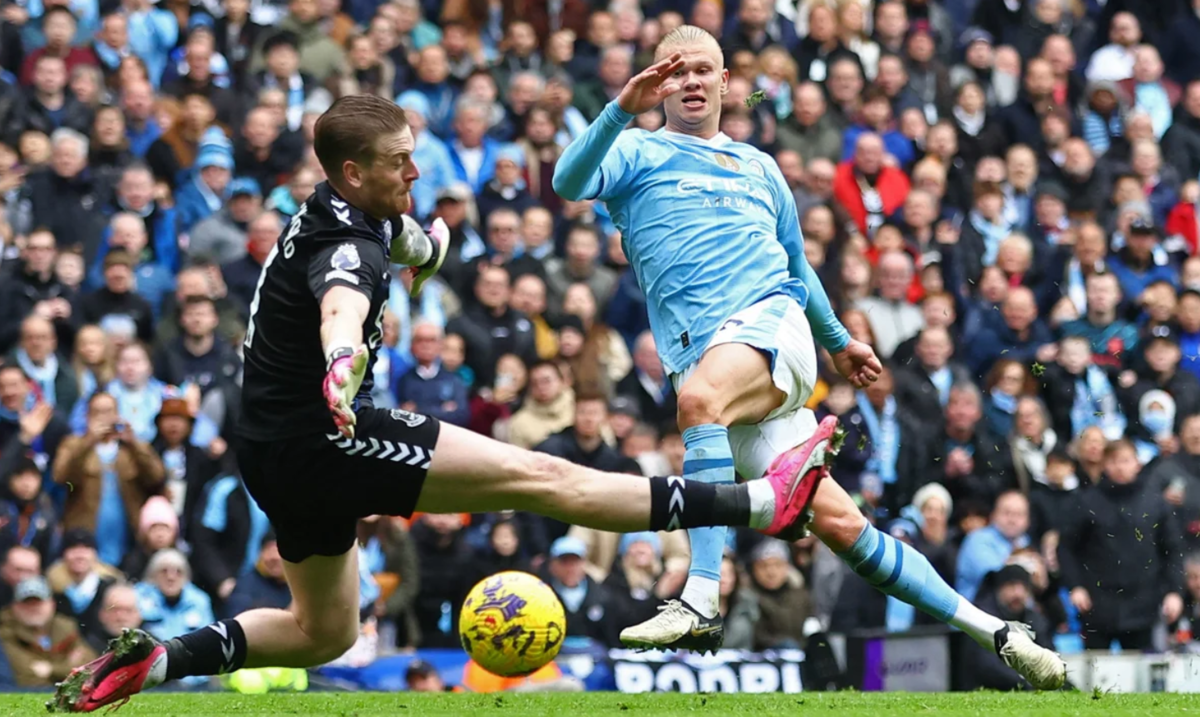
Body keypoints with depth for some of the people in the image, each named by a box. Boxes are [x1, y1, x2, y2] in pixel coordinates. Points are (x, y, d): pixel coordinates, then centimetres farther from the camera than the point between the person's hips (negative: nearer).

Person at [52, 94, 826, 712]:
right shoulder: (346, 246, -24)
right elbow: (341, 306, -49)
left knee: (324, 632, 23)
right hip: (326, 435, -11)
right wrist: (342, 363, -67)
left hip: (280, 452, 11)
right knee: (542, 477, -14)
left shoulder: (354, 214, 7)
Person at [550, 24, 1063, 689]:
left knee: (700, 395, -35)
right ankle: (988, 630, -7)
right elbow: (569, 182, -7)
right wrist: (622, 109, -20)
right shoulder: (636, 153, 14)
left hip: (772, 320, 1)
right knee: (836, 521, -12)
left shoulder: (759, 167, 24)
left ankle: (701, 602, -41)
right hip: (703, 356, -1)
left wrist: (839, 341, 39)